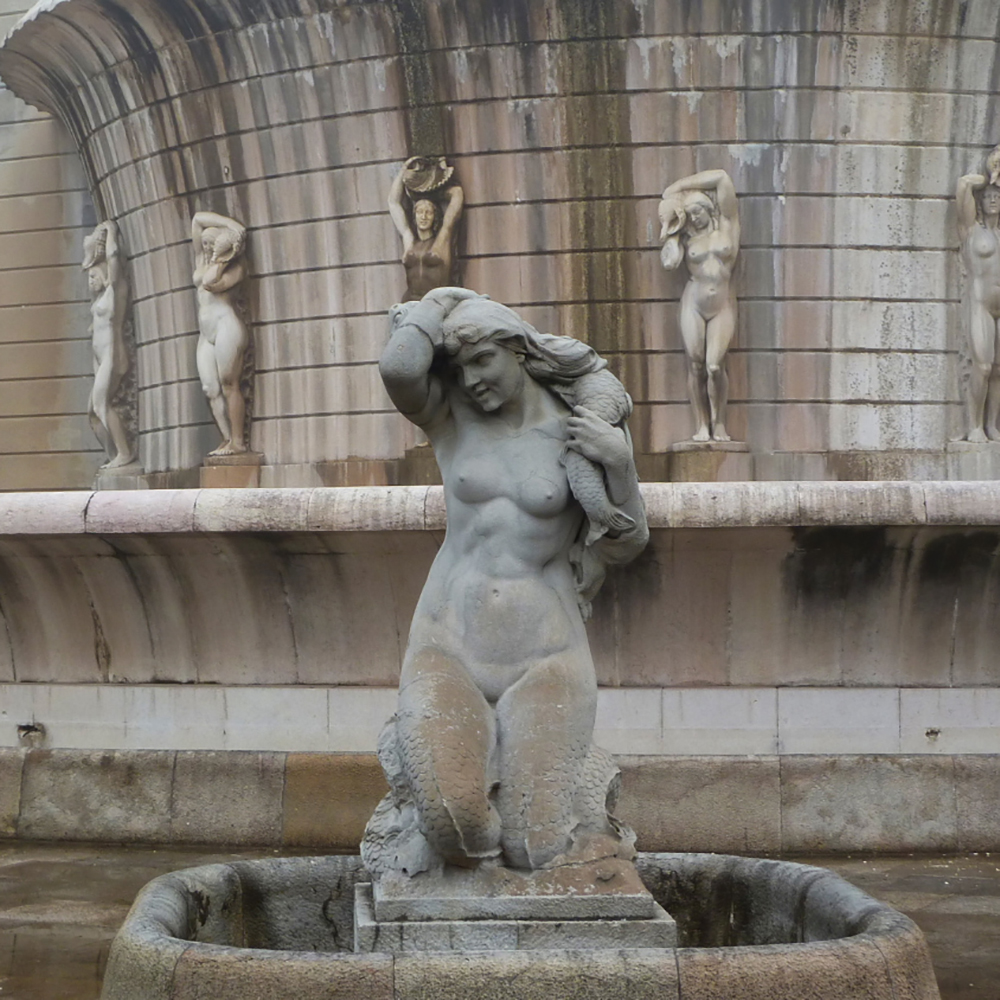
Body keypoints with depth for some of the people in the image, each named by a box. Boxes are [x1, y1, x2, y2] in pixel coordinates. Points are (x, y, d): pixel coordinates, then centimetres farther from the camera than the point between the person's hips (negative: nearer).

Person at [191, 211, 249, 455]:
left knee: (229, 384, -11)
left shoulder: (236, 266, 1)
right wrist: (229, 223, 6)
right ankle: (228, 439, -5)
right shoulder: (202, 259, 19)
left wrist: (221, 257, -6)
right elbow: (198, 219, 15)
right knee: (211, 389, -3)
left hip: (226, 324, -7)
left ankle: (238, 441, -13)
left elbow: (211, 284, -16)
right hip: (206, 333, 7)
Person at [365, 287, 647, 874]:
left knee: (535, 853, -11)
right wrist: (440, 304, 0)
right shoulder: (449, 414, 3)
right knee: (454, 825, -23)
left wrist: (620, 461, -12)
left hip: (544, 656, 0)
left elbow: (626, 546, 4)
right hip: (449, 651, 1)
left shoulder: (580, 430, 1)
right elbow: (398, 367, -19)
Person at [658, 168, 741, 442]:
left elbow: (722, 177, -5)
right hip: (693, 303, 2)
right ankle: (701, 424, 3)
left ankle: (719, 423, 1)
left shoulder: (727, 224, 3)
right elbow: (669, 262, -9)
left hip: (723, 306, -2)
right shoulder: (687, 236, 9)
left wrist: (678, 187, 0)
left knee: (715, 366, -13)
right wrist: (672, 230, 2)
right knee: (696, 365, -3)